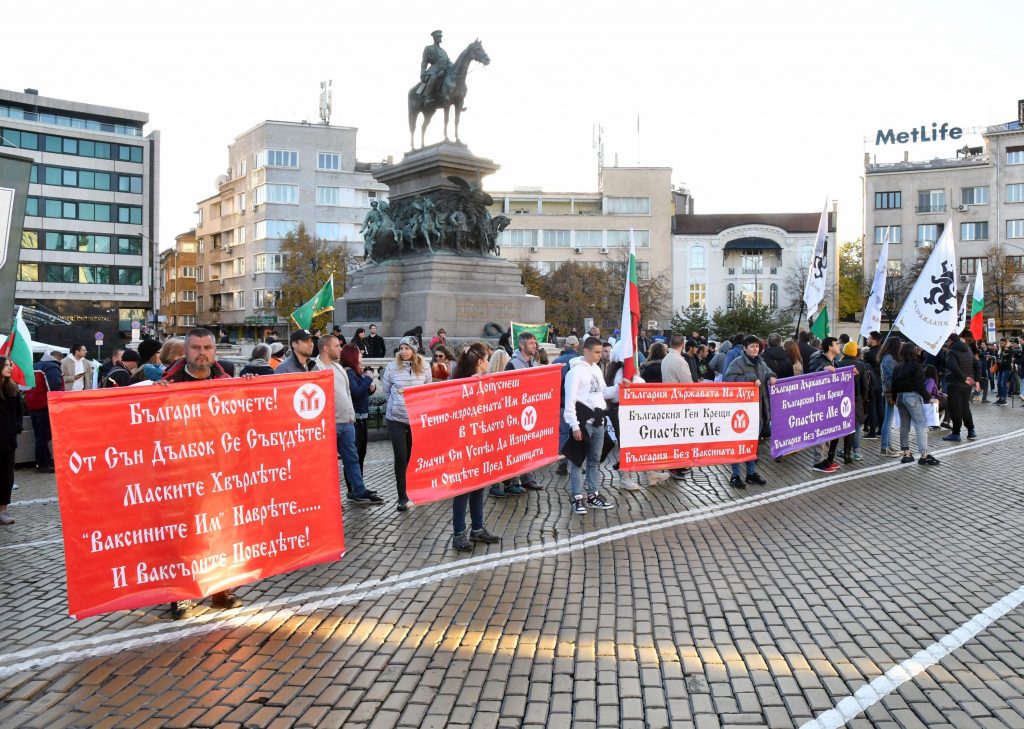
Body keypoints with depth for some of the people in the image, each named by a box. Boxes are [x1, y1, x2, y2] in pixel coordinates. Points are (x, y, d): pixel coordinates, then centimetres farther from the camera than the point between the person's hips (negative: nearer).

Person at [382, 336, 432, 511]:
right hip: (395, 418, -1)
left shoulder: (424, 368, -3)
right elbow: (385, 390, 8)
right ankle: (402, 497, 3)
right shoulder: (392, 367, -6)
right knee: (401, 457, -5)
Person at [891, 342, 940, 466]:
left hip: (900, 396, 7)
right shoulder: (915, 366, -11)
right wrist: (928, 398, -9)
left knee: (904, 425, 12)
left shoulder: (897, 367, 9)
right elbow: (920, 385, -15)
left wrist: (895, 398, 20)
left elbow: (894, 384, 11)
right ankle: (924, 455, -8)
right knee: (921, 424, -4)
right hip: (912, 396, -7)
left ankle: (906, 453, 15)